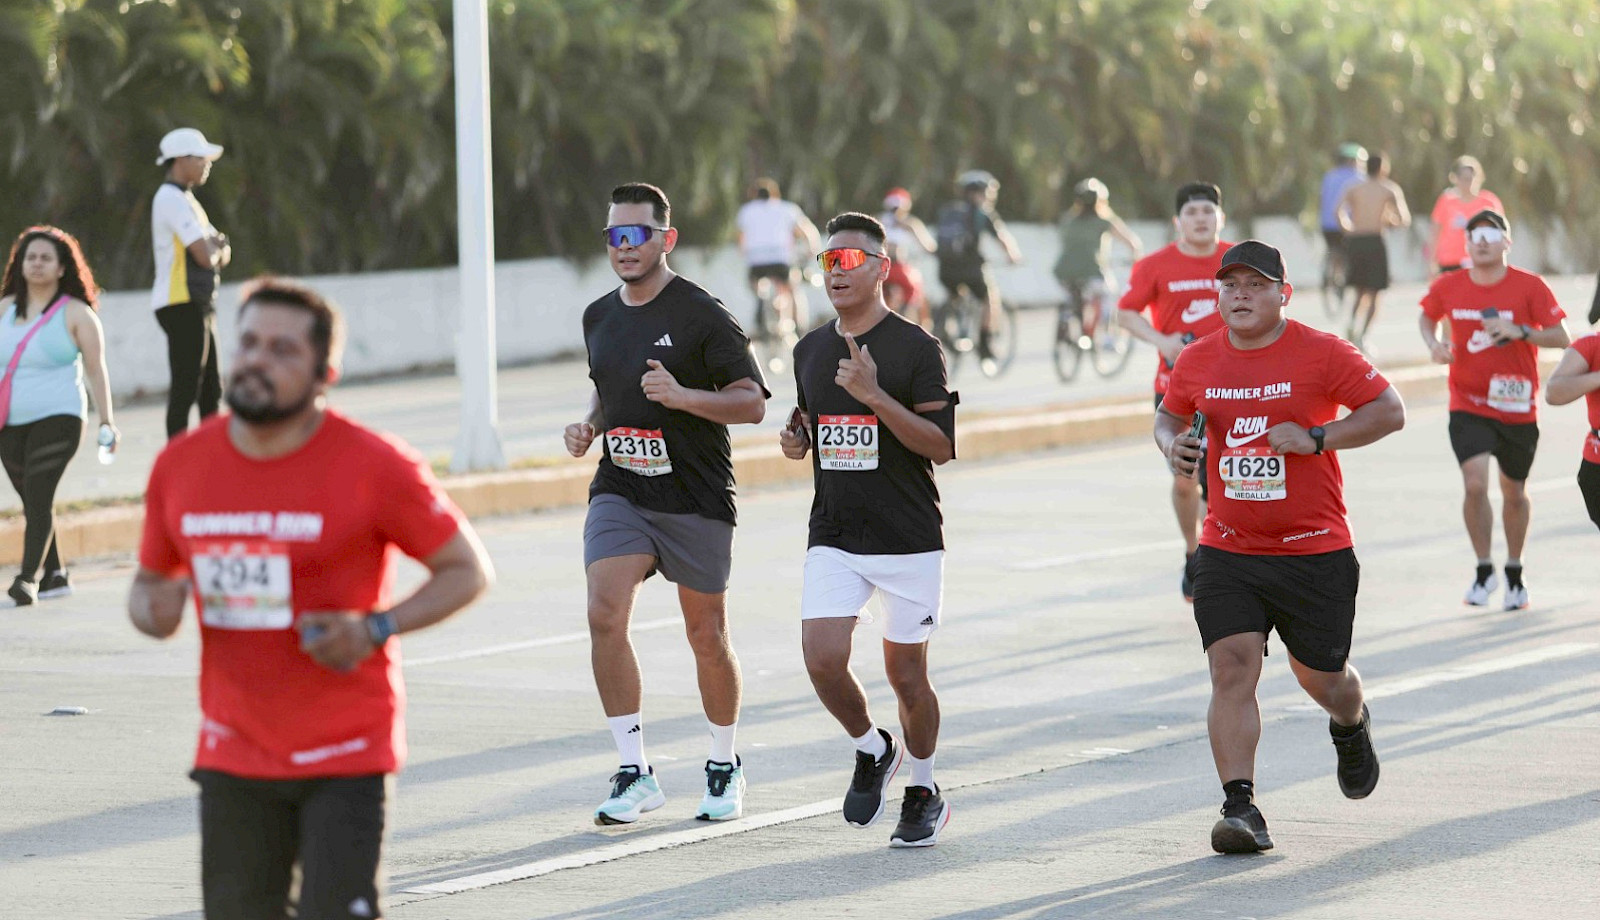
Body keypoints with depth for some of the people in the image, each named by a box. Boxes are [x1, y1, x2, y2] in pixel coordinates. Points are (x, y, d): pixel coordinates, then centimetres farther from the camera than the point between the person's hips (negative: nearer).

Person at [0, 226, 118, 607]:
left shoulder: (75, 313, -2)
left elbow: (96, 368, -1)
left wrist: (106, 421, -6)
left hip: (55, 420, -5)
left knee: (38, 498, -15)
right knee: (31, 501, 9)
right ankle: (55, 576, 20)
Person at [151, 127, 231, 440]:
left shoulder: (184, 199, 20)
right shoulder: (173, 200, -12)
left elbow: (222, 255, 18)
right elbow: (206, 257, -20)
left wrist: (217, 247, -5)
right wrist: (215, 246, 4)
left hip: (198, 304, 10)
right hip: (181, 305, -10)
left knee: (211, 390, 13)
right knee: (186, 388, -12)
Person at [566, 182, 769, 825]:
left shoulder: (702, 314, -8)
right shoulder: (599, 318, 10)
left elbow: (751, 403, -9)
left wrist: (683, 396, -24)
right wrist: (590, 424, 7)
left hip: (696, 498, -4)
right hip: (619, 491, 4)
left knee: (706, 636, 6)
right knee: (605, 615, -16)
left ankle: (724, 768, 28)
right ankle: (634, 774, -9)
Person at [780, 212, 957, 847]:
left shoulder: (915, 348, -8)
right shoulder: (810, 351, 11)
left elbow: (942, 446, -14)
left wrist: (875, 396, -24)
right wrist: (798, 440, 3)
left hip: (909, 539, -4)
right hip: (833, 538, 4)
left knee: (906, 674, 4)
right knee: (823, 660, -13)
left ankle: (924, 793, 26)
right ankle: (872, 750, 16)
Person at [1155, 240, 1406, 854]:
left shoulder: (1320, 353, -8)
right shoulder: (1198, 361, 4)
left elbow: (1390, 411, -7)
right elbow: (1169, 416, 21)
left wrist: (1317, 437, -18)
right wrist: (1172, 443, -2)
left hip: (1316, 554, -2)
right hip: (1229, 552, 2)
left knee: (1321, 677, 11)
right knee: (1231, 670, -14)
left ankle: (1351, 726, 48)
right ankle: (1240, 807, -14)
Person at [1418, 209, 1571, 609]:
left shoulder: (1529, 286, -9)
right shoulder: (1448, 287, -2)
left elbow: (1561, 338, -9)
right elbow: (1426, 317, 19)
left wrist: (1519, 331, -23)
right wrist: (1433, 344, -2)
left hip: (1517, 407, 0)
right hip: (1468, 405, 0)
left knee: (1514, 493, 13)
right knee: (1475, 485, -18)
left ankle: (1515, 572, 35)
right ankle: (1484, 571, 0)